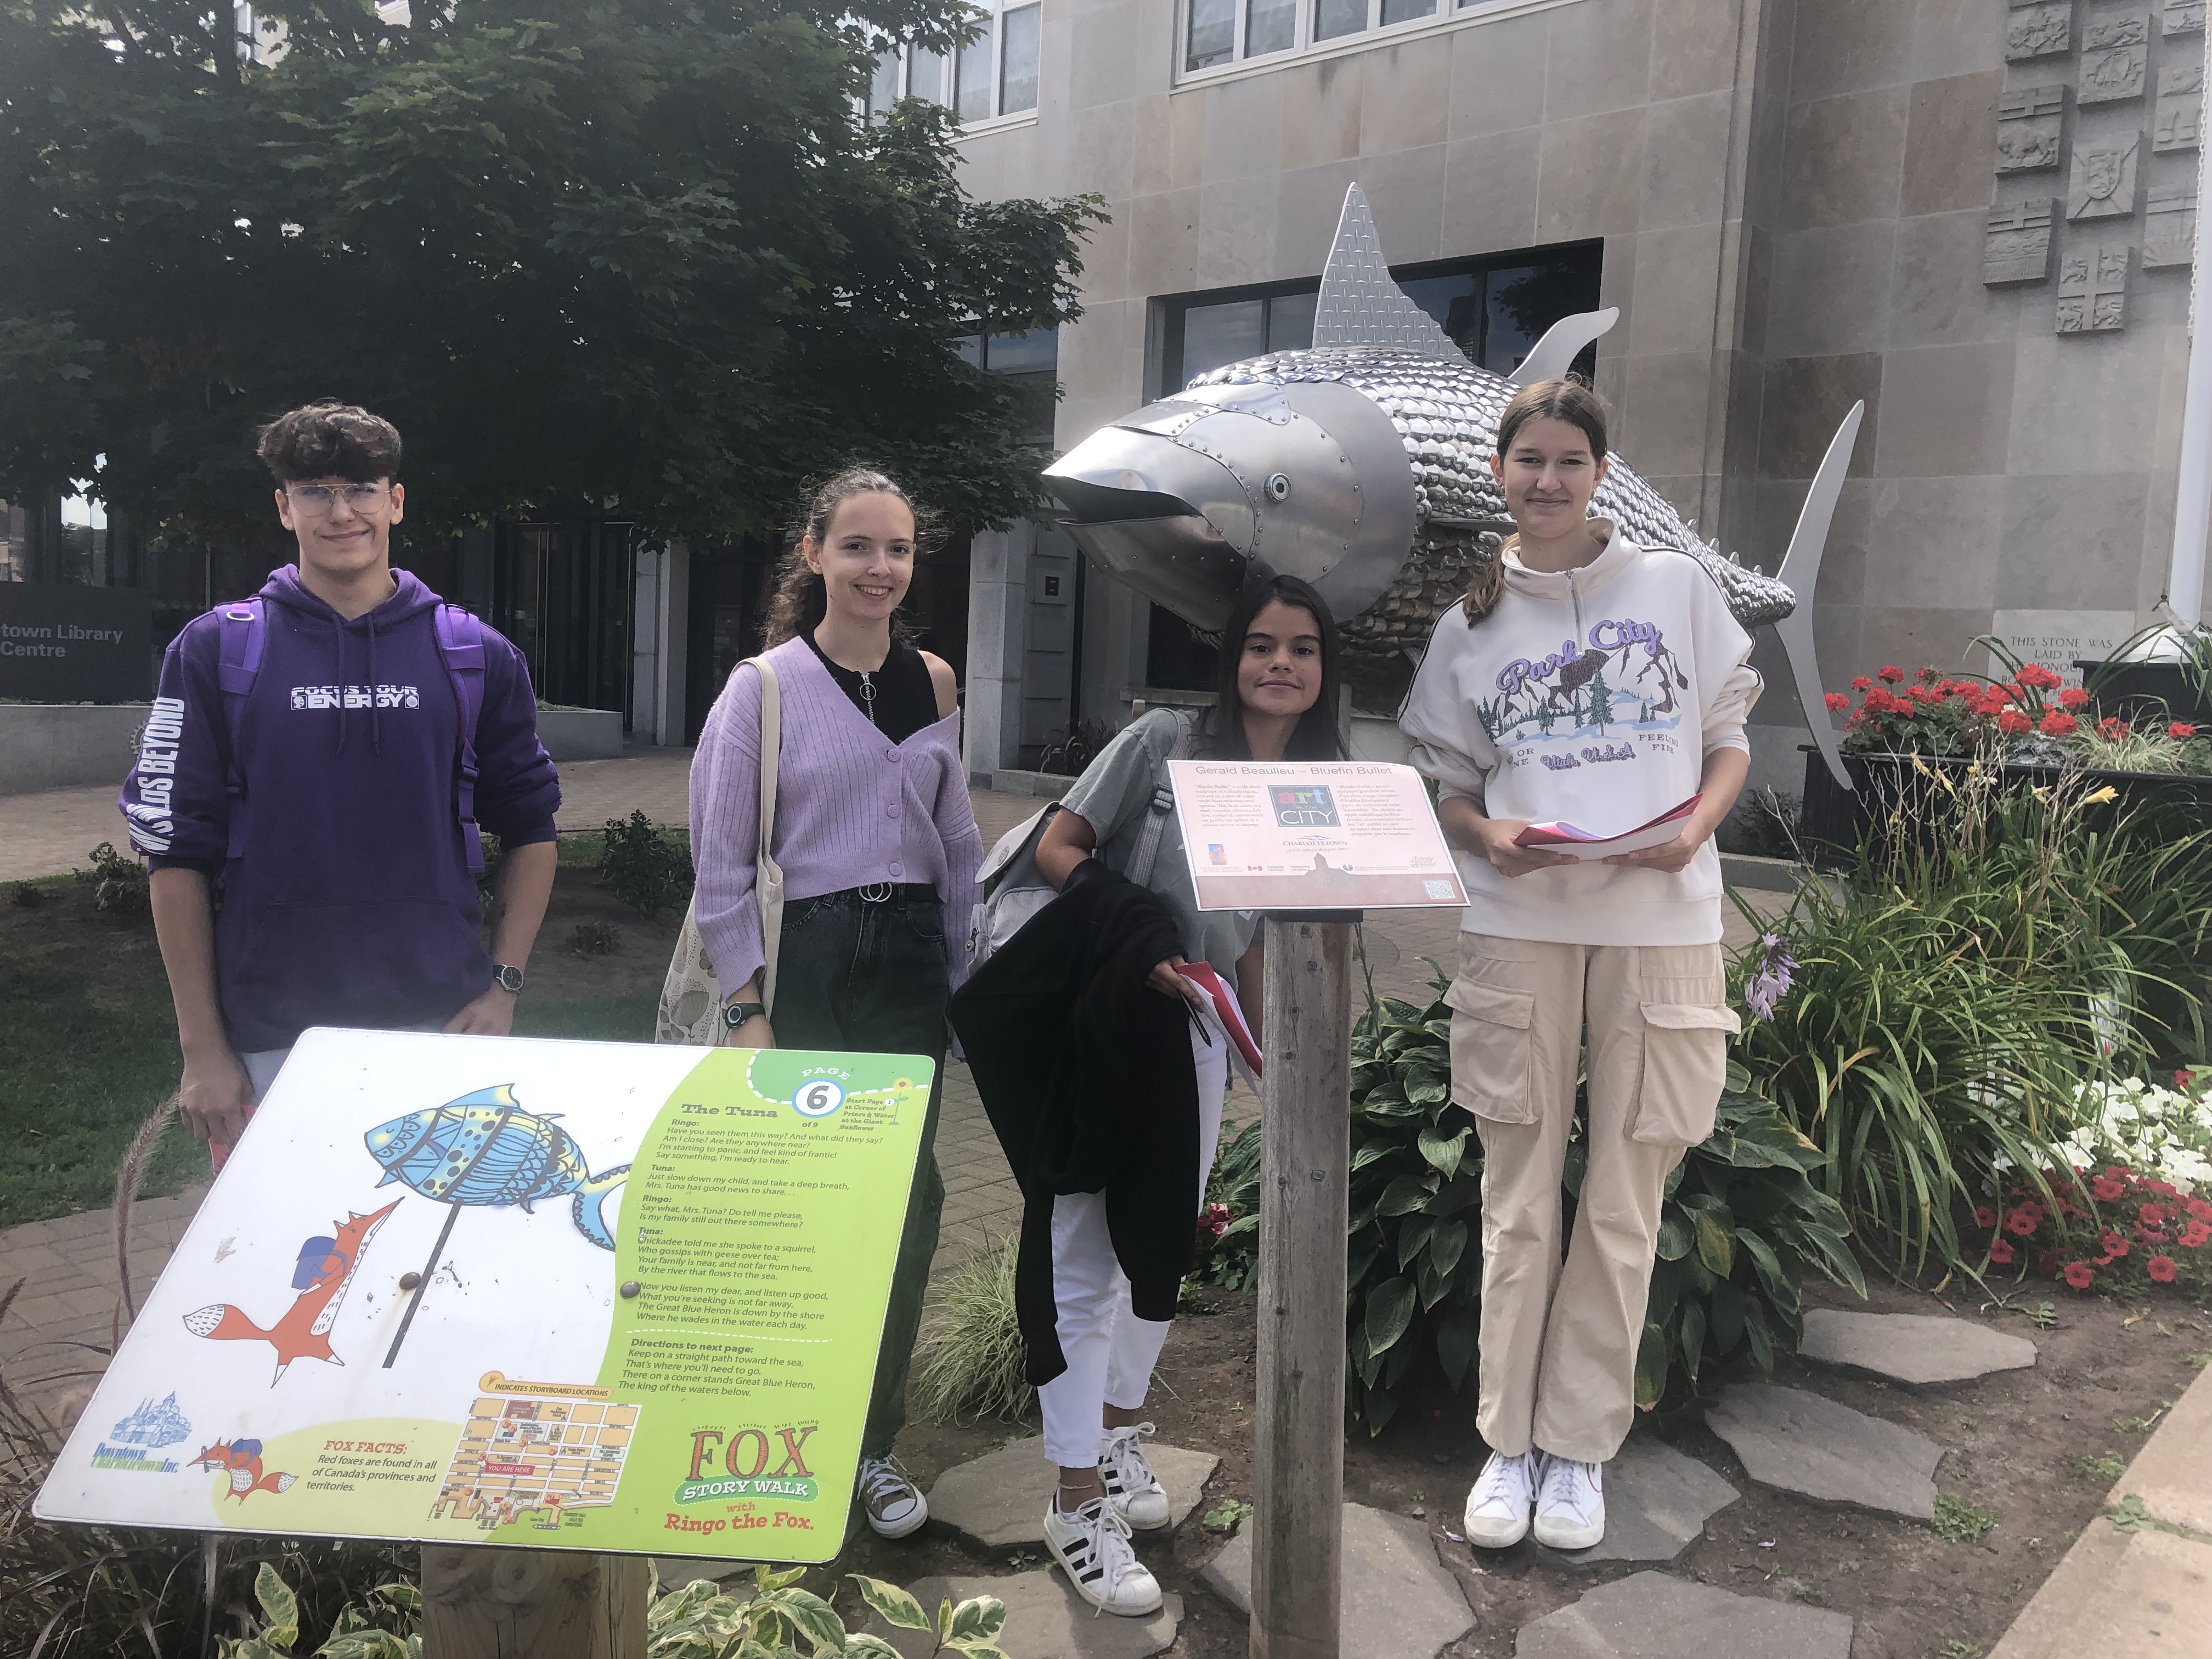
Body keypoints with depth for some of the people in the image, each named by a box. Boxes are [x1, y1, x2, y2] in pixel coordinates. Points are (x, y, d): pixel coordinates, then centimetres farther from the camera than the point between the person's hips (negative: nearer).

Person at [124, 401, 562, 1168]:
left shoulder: (475, 655, 4)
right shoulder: (216, 651, 1)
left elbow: (529, 829, 10)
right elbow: (178, 852, 0)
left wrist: (503, 987, 0)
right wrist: (202, 1047, -4)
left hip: (438, 1033, 1)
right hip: (270, 1043, -1)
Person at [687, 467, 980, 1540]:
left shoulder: (933, 685, 8)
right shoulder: (764, 687, -5)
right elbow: (721, 865, -5)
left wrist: (971, 978, 13)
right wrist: (747, 1008, -9)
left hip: (908, 958, 4)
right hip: (802, 963, -4)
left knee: (906, 1196, 5)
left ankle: (873, 1441, 22)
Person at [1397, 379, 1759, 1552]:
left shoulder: (1675, 586, 6)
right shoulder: (1471, 623, 9)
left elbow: (1730, 738, 9)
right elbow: (1445, 785, 12)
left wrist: (1695, 827, -11)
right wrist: (1486, 833, -10)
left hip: (1659, 923, 0)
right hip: (1518, 926, 1)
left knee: (1623, 1204, 5)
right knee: (1518, 1198, 6)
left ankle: (1581, 1445, 20)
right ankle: (1510, 1441, 20)